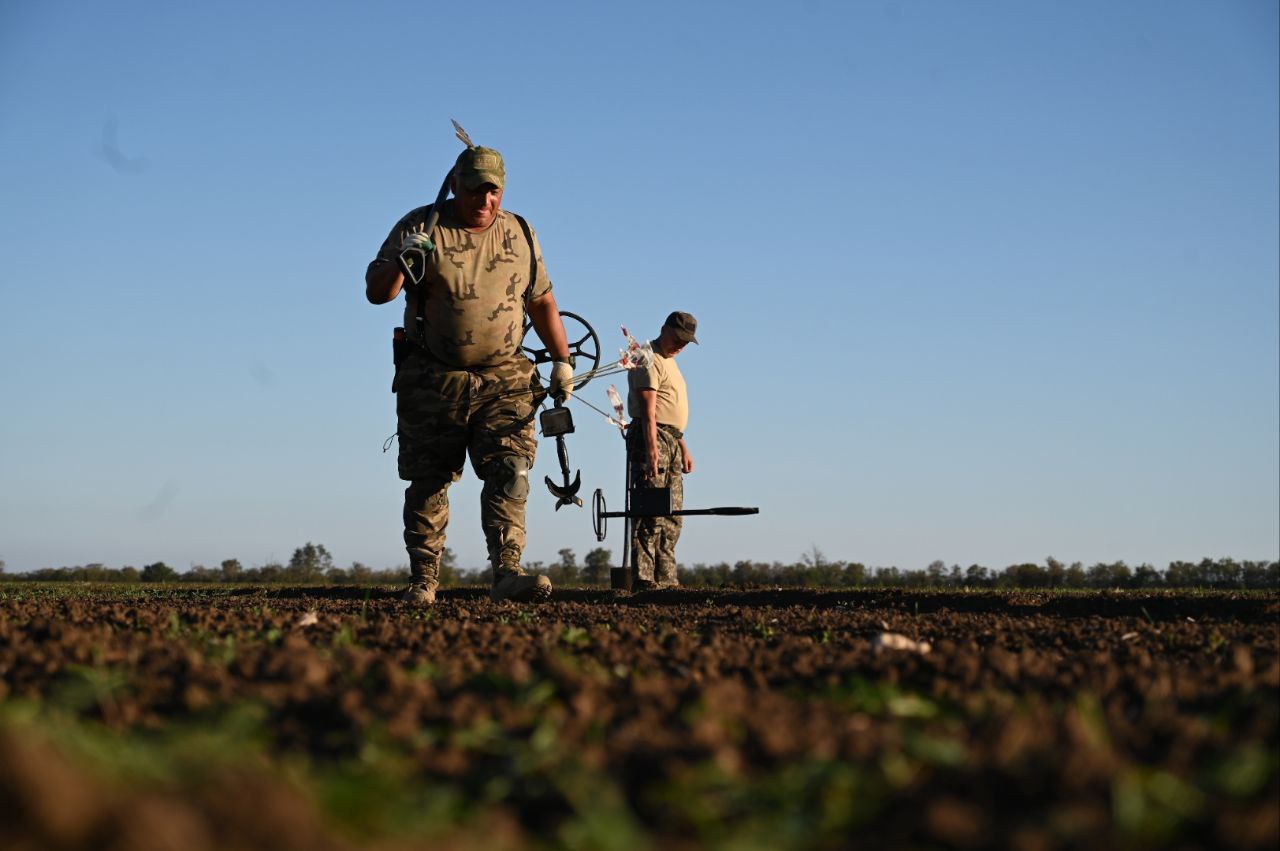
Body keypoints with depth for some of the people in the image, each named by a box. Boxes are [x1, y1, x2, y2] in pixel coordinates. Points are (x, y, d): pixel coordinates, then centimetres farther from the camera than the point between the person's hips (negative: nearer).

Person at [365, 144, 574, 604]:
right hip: (433, 381, -1)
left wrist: (562, 360, 12)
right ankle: (423, 581, 9)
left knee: (510, 475, -14)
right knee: (428, 484, 2)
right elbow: (376, 292, -3)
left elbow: (542, 302, 19)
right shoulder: (420, 227, 0)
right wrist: (401, 262, -23)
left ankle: (507, 574, -21)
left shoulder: (520, 234, 10)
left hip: (505, 381, 2)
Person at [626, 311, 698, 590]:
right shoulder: (649, 360, -9)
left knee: (671, 516, 8)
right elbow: (648, 410, -20)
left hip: (671, 441, 10)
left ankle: (666, 579, 10)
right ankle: (644, 578, -16)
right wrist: (652, 449, -29)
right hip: (651, 439, -10)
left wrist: (683, 448, 25)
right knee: (651, 512, -14)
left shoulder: (669, 361, 23)